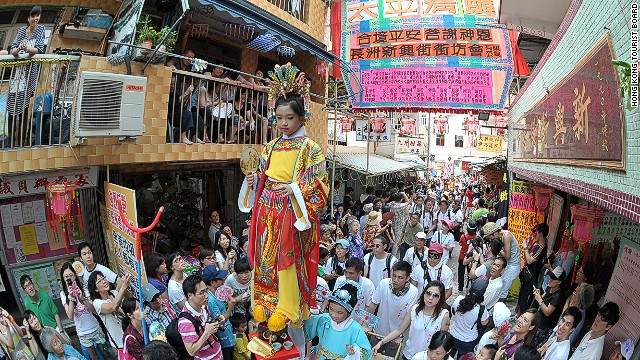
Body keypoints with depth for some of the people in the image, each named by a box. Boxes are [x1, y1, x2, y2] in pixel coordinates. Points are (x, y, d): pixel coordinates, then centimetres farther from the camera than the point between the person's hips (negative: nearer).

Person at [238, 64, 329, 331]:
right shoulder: (271, 147, 11)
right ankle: (265, 302, 27)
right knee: (265, 257, 10)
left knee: (289, 258, -1)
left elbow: (321, 183, -10)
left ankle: (287, 309, 15)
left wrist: (294, 189, -23)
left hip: (292, 212, -5)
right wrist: (253, 180, 0)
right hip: (267, 210, 6)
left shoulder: (310, 148, -6)